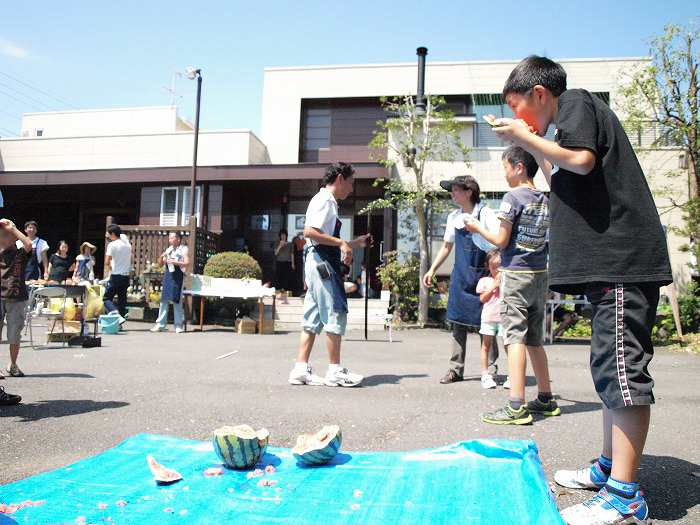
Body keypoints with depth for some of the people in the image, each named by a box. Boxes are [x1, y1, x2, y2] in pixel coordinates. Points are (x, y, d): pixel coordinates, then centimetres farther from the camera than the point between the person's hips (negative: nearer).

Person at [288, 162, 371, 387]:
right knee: (335, 314, -6)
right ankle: (335, 371, -1)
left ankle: (301, 369, 9)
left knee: (313, 318, 8)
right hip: (322, 262, -10)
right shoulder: (325, 200, -7)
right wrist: (341, 242, -19)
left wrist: (355, 243, 25)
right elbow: (309, 231, -21)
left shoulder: (328, 202, 24)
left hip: (318, 264, 10)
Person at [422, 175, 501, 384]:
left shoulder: (485, 214, -6)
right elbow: (446, 246, 21)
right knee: (458, 323, 4)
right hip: (460, 277, 5)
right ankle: (456, 369, 10)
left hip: (482, 276, -5)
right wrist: (432, 270, 16)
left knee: (485, 324, 0)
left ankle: (491, 369, 10)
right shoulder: (453, 217, 11)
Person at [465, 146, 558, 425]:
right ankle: (546, 399, 23)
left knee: (515, 338, -9)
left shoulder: (513, 197, -10)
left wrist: (478, 228, 4)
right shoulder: (544, 201, 12)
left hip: (516, 274, -7)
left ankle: (516, 406, -12)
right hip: (540, 275, 8)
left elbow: (501, 241, -11)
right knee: (534, 339, 15)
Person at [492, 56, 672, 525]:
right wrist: (534, 147, 24)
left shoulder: (577, 101, 0)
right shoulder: (574, 116, 27)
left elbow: (580, 160, -18)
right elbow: (564, 185, 28)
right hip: (610, 262, 11)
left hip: (622, 256, -11)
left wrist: (525, 136, -5)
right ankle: (610, 467, 24)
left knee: (622, 367, -12)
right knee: (609, 367, 14)